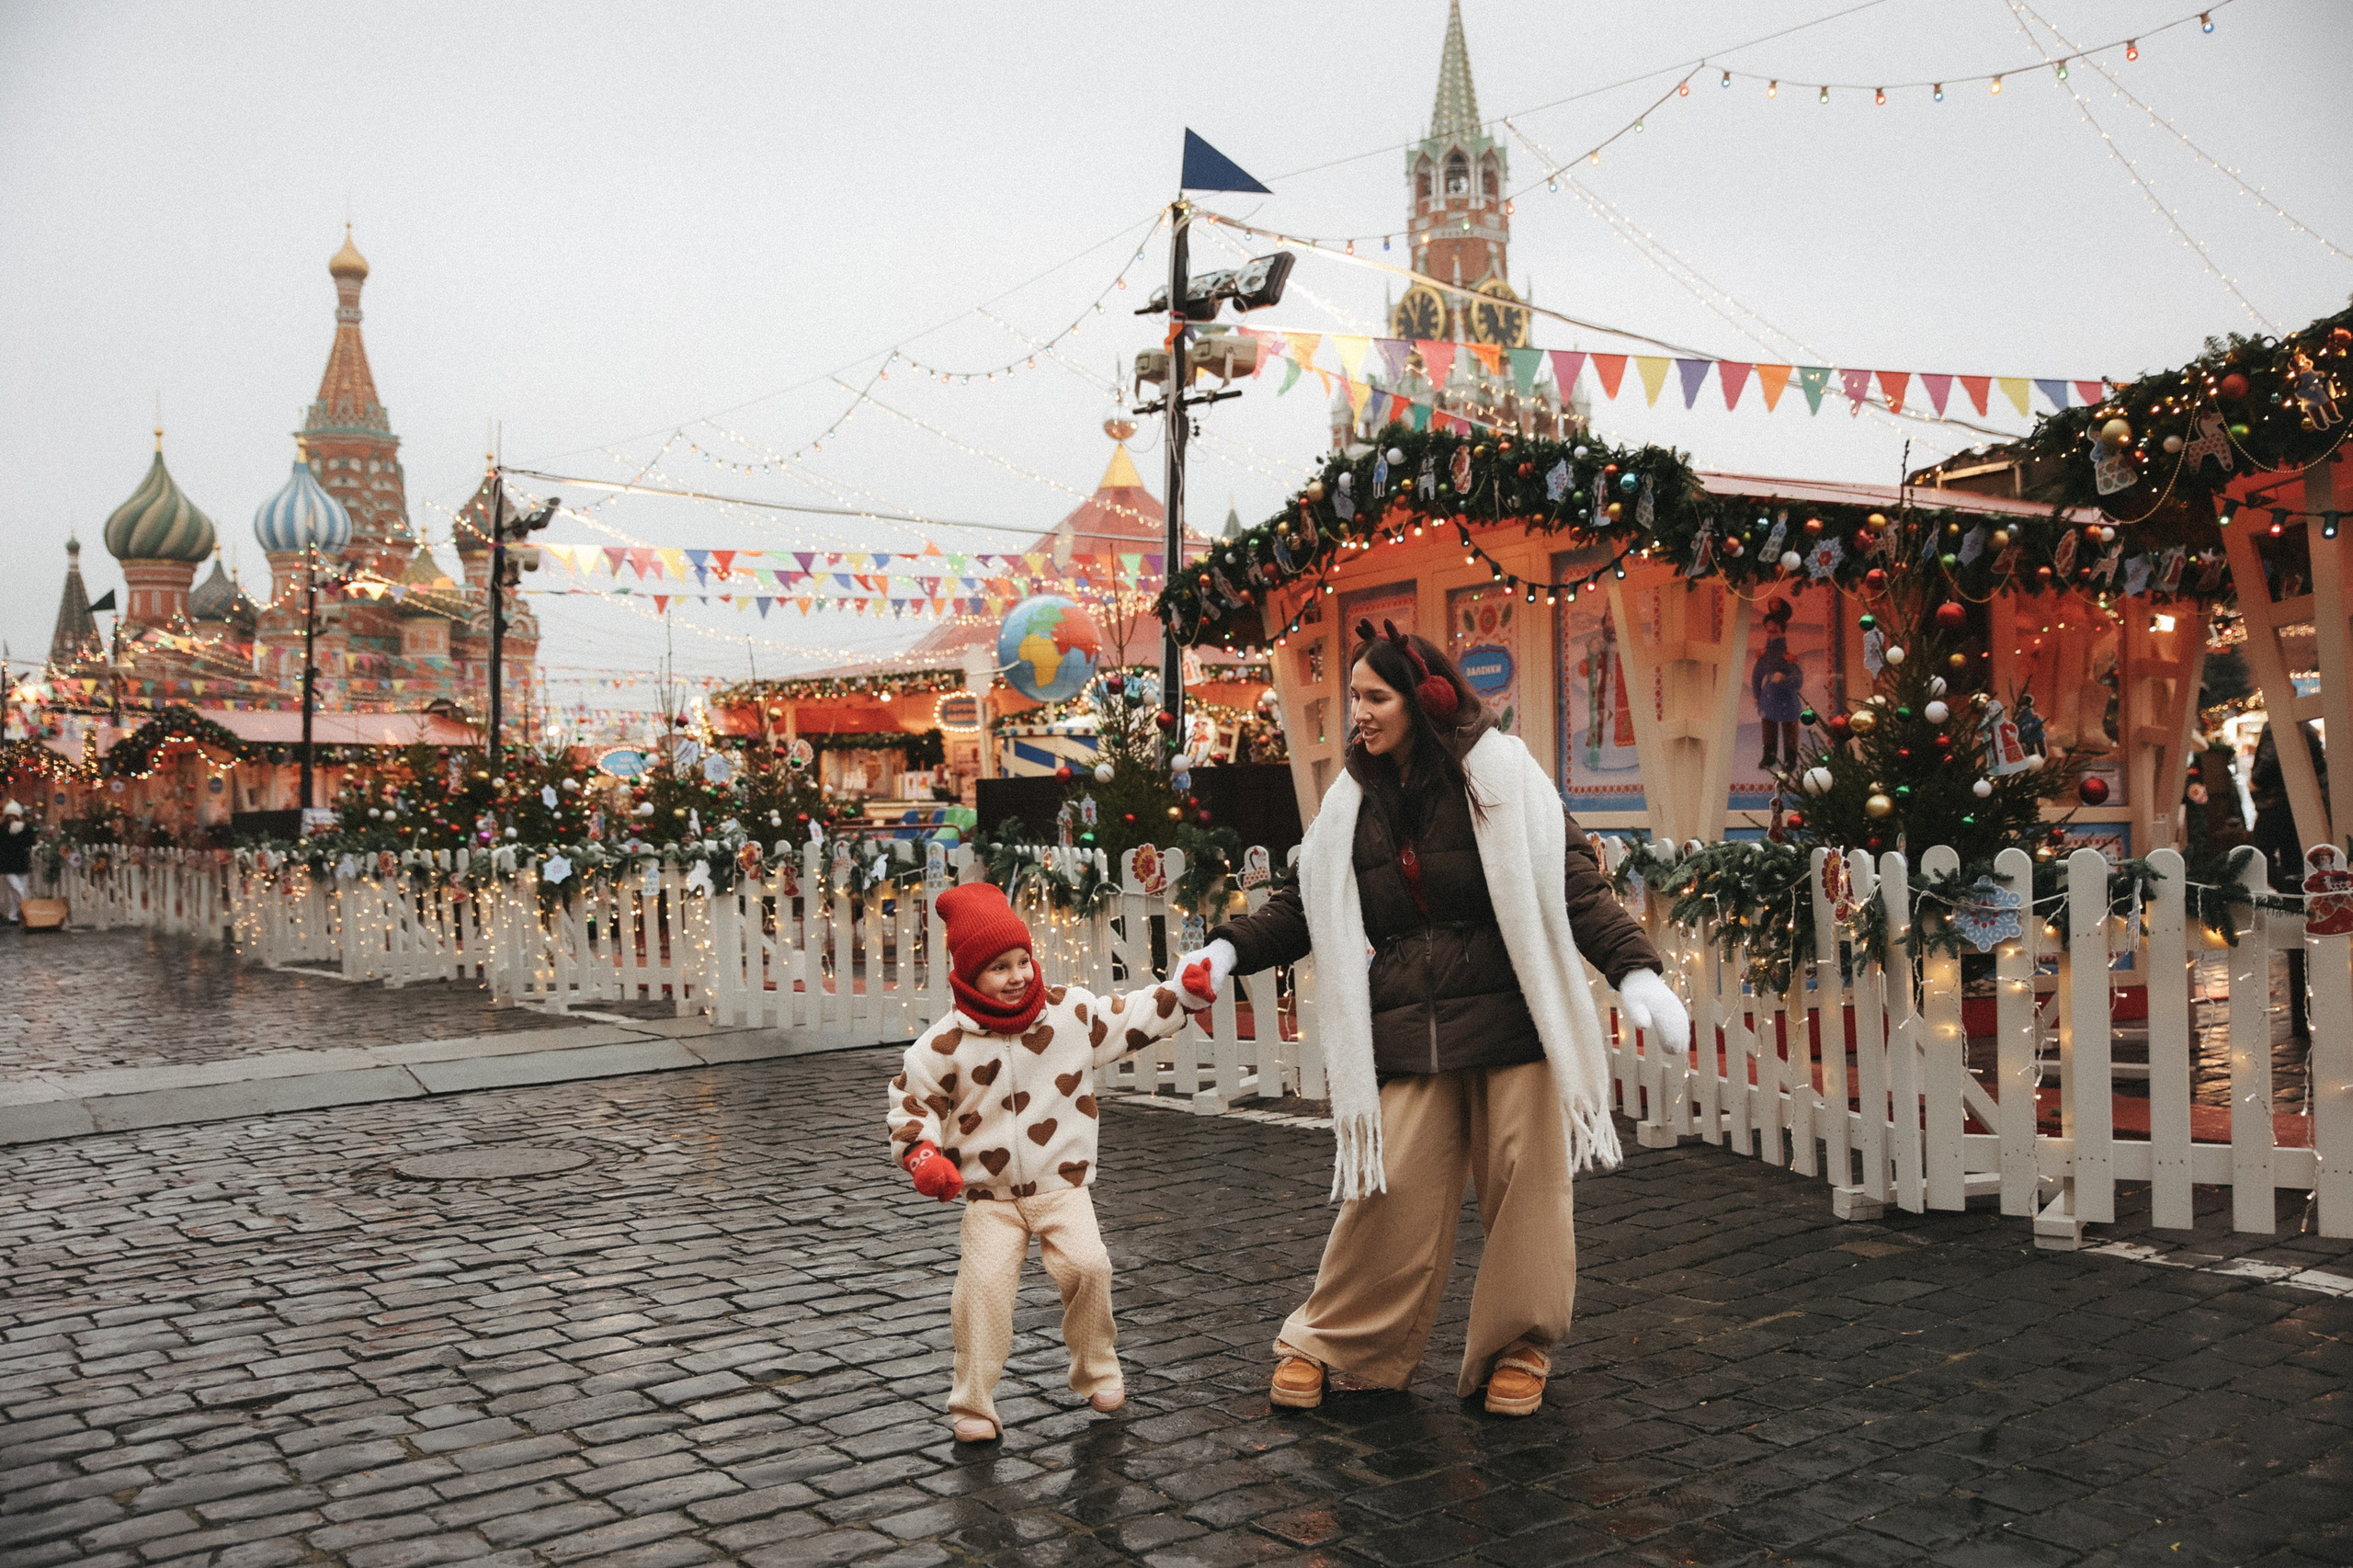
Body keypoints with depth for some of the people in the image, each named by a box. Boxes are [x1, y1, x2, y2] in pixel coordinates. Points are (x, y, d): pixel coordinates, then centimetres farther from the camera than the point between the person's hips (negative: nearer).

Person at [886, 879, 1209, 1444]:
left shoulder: (1072, 1012, -3)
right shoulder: (947, 1043, -9)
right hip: (989, 1197, -1)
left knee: (1087, 1266, -17)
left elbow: (1131, 1019, 9)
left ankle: (1097, 1372, 10)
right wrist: (922, 1154, -11)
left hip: (1062, 1186, 1)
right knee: (982, 1283, -17)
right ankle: (973, 1406, 0)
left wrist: (1187, 993, 2)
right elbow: (911, 1099, 2)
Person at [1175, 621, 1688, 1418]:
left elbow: (1573, 885, -6)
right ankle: (1326, 1341, 16)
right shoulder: (1351, 805, 9)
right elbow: (1304, 908, 13)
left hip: (1512, 1021, -2)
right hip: (1406, 1030, 2)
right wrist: (1228, 948, -2)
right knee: (1389, 1189, -2)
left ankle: (1518, 1347, 25)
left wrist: (1635, 970, -17)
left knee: (1523, 1182, 4)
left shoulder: (1498, 775, -2)